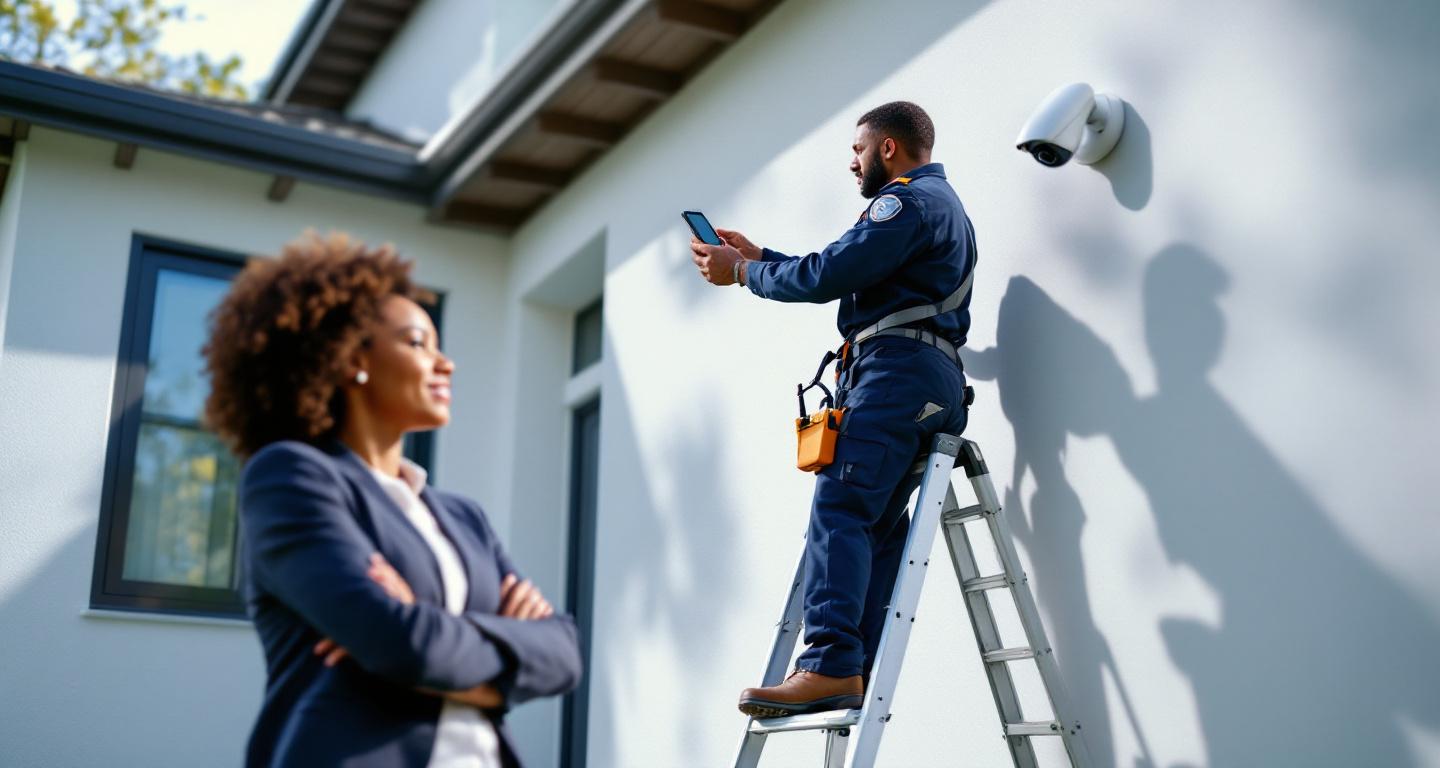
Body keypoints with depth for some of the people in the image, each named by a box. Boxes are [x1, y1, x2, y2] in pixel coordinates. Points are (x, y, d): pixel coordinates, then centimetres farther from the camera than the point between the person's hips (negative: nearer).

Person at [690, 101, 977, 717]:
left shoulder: (909, 198, -2)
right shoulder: (941, 204, 33)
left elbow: (830, 276, -12)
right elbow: (845, 278, 33)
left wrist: (742, 273, 2)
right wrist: (759, 257, 32)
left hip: (896, 367, -11)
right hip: (928, 381, 11)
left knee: (839, 509, -20)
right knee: (875, 526, 2)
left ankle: (830, 666, -28)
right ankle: (859, 676, -4)